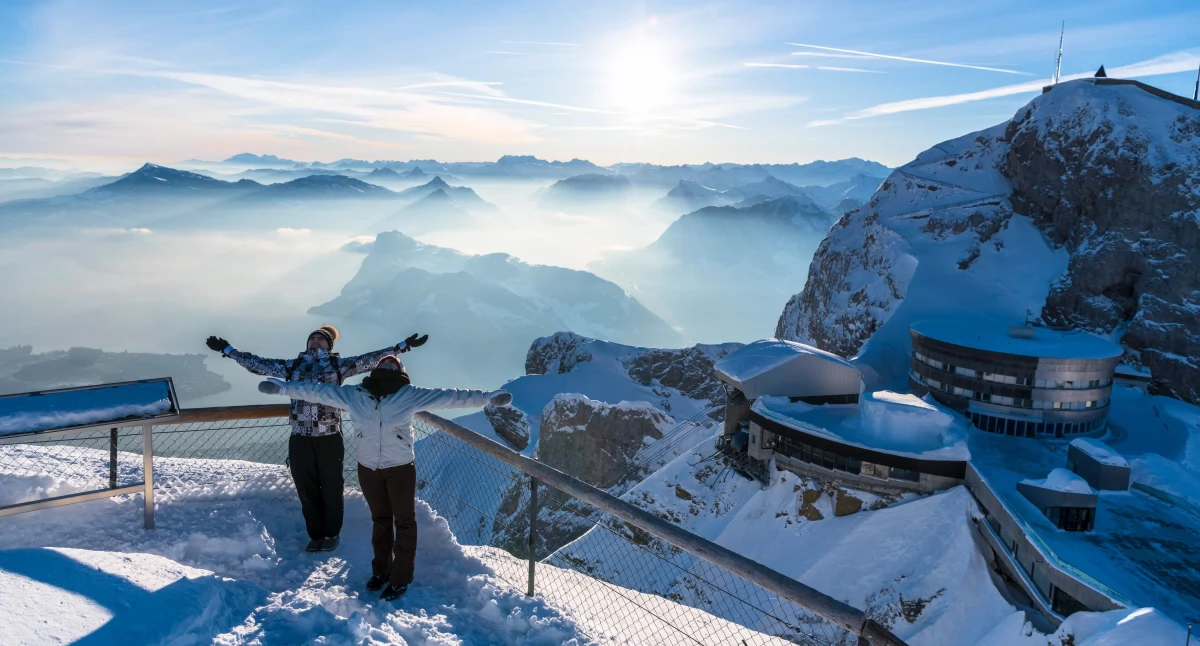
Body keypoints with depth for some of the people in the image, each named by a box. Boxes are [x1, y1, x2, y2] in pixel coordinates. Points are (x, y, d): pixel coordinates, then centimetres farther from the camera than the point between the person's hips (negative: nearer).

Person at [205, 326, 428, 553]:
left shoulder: (338, 364, 2)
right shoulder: (293, 366, 10)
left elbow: (370, 359, -6)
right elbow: (258, 364, 13)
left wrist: (403, 346, -14)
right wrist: (228, 350, 14)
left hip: (329, 438, -2)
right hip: (300, 439, 2)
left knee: (331, 489, 8)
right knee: (307, 490, 10)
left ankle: (332, 534, 27)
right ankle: (316, 534, 27)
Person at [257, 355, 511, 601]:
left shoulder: (410, 394, -8)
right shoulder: (354, 394, -1)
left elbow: (449, 396, -12)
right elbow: (320, 391, 6)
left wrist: (486, 397, -18)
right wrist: (284, 387, 7)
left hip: (401, 468, -3)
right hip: (368, 469, 3)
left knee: (404, 521, 8)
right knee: (380, 519, 19)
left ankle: (401, 578, 20)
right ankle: (381, 570, 36)